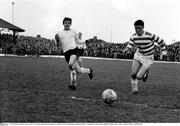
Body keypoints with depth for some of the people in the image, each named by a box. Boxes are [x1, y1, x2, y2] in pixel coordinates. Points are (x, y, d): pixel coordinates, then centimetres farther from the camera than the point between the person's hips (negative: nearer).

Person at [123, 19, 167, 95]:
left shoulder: (150, 36, -23)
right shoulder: (133, 37, -8)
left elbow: (161, 41, -10)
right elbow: (129, 45, 4)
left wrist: (163, 51, -7)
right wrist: (126, 50, -17)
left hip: (148, 59, -4)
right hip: (138, 55, 5)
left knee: (139, 77, -12)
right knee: (133, 74, -4)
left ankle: (145, 73, 24)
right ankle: (135, 90, 17)